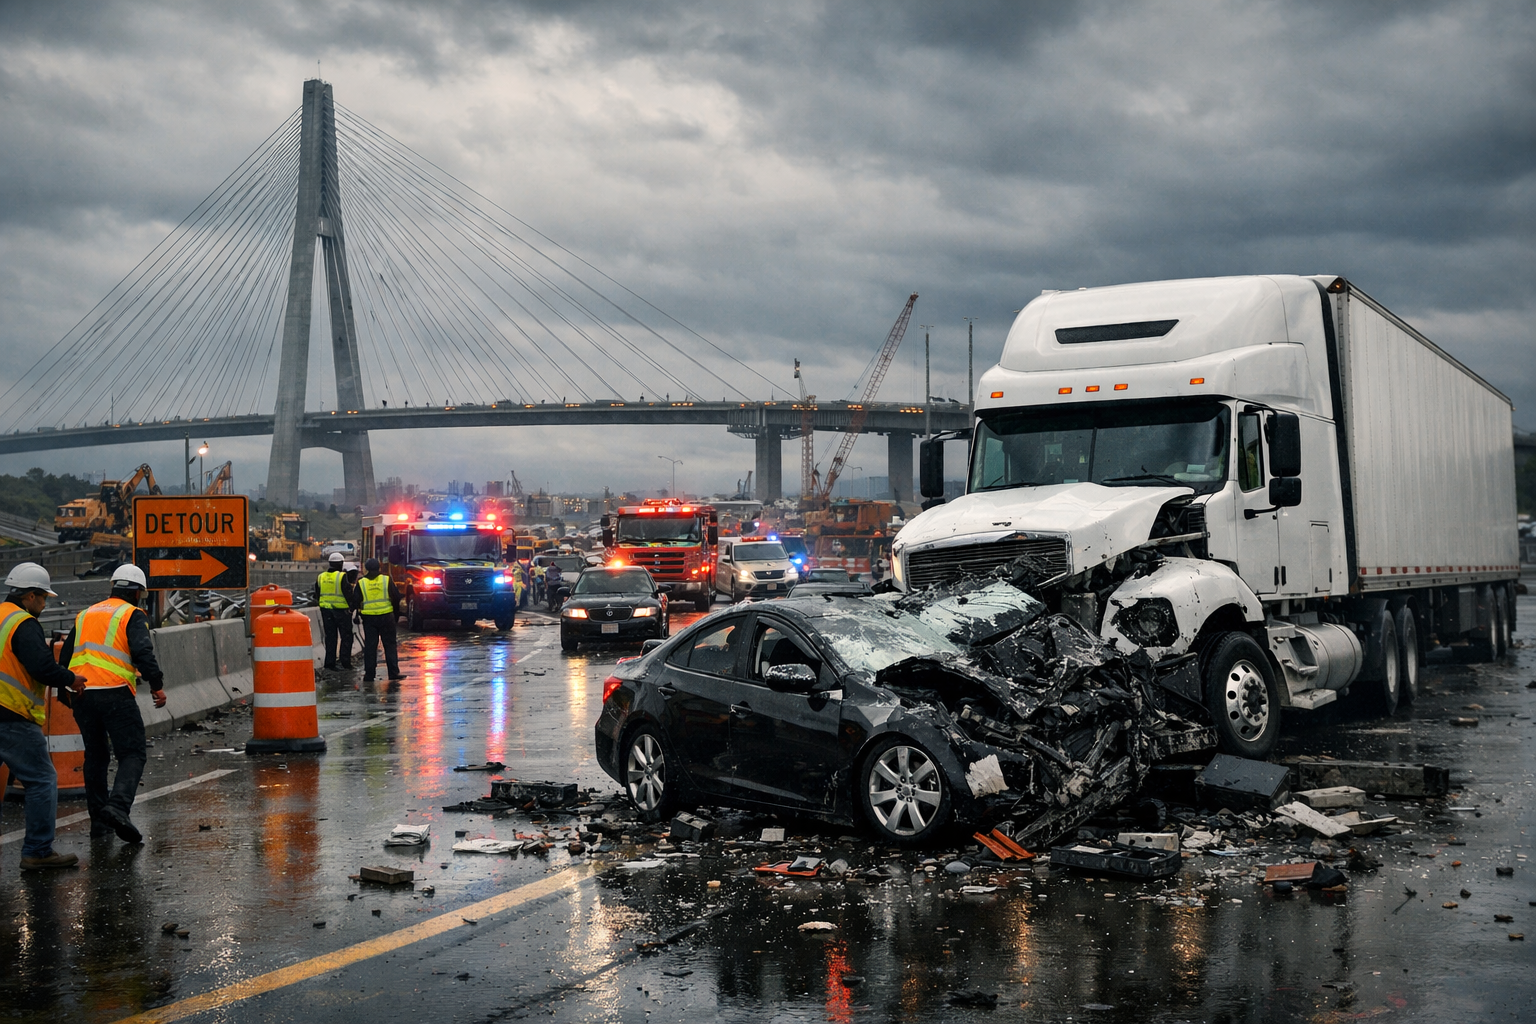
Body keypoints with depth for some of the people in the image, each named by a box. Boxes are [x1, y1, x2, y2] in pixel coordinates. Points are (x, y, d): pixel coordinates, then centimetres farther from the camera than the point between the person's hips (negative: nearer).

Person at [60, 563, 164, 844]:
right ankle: (118, 806, -25)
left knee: (96, 756, 17)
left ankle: (99, 821, 17)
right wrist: (157, 685, -10)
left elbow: (65, 657, 23)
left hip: (81, 695, 6)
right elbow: (143, 652, -13)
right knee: (132, 755, -3)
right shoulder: (132, 615, 2)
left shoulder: (85, 615, 21)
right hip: (115, 694, -6)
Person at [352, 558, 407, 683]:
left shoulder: (361, 583, 0)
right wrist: (396, 612, 14)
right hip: (386, 616, -1)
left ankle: (369, 674, 4)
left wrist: (360, 609, 19)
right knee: (389, 645, 5)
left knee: (370, 646, 5)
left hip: (369, 618, 1)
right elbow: (396, 597, 1)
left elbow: (355, 601, 1)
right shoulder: (387, 580, -2)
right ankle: (394, 672, 2)